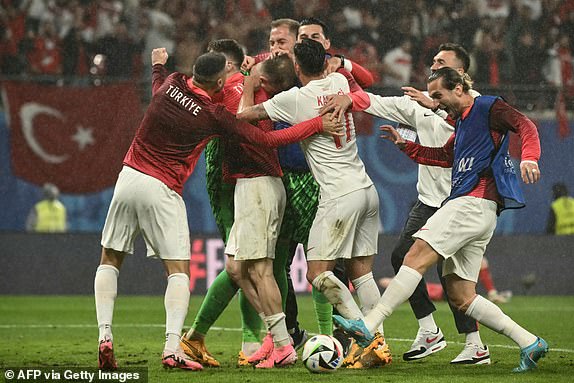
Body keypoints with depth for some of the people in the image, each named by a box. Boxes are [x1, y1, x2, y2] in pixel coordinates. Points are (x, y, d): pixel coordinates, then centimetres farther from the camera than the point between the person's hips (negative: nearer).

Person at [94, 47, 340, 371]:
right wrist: (320, 124, -2)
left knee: (110, 260, 14)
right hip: (162, 191, -5)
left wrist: (158, 64, 50)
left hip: (129, 177, 5)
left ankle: (105, 335, -1)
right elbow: (268, 139, -8)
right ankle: (172, 348, -15)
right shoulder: (214, 115, -12)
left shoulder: (172, 84, 0)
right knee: (179, 270, 1)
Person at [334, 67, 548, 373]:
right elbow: (445, 157, 40)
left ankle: (368, 325, -25)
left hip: (474, 202, -10)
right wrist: (406, 146, 29)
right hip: (465, 204, 10)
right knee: (461, 297, 3)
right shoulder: (462, 122, 28)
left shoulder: (487, 107, 1)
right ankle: (529, 343, 2)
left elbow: (525, 126, -12)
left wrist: (528, 157, -31)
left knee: (417, 256, -18)